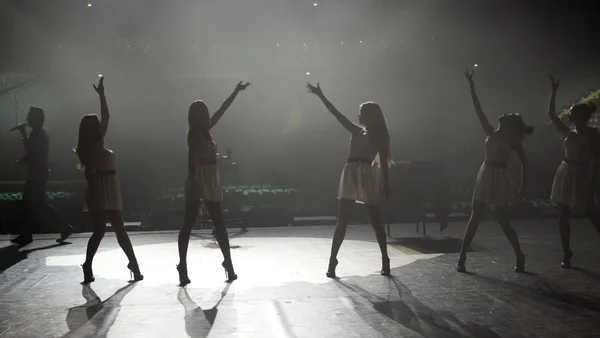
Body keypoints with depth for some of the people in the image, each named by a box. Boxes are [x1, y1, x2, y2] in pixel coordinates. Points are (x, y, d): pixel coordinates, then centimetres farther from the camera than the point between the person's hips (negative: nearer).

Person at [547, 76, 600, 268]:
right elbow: (551, 114, 12)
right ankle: (567, 255, 10)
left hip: (582, 175, -5)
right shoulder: (568, 133, 10)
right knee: (563, 217, 3)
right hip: (566, 174, 5)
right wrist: (554, 92, 11)